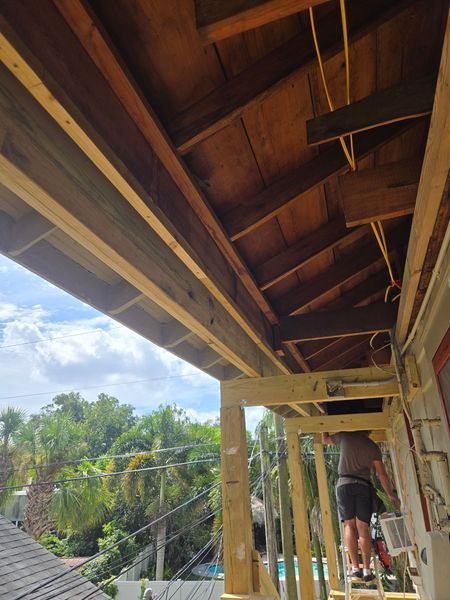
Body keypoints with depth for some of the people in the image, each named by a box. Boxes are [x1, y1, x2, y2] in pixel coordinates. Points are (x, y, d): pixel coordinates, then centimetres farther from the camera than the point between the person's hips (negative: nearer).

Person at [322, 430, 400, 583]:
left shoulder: (345, 436, 4)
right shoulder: (373, 446, 7)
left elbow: (325, 440, 20)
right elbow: (382, 474, 6)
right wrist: (391, 494, 17)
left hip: (344, 484, -1)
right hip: (363, 486, 1)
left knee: (349, 525, 6)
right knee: (363, 528, 6)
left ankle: (355, 568, 3)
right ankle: (367, 571, 5)